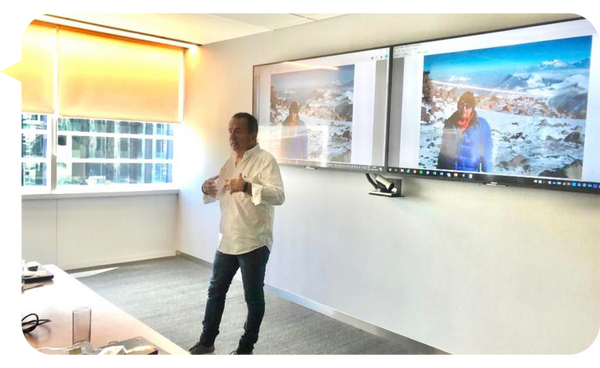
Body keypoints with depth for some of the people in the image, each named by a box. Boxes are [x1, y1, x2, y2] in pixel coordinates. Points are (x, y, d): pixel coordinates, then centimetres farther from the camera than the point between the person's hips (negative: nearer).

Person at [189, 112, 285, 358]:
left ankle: (246, 348, 27)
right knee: (216, 291, 17)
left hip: (254, 242, -7)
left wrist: (247, 186, -36)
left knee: (253, 297, 8)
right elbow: (217, 193, 19)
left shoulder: (265, 160, -13)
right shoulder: (230, 160, 10)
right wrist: (208, 189, -3)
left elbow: (279, 195, -25)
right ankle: (206, 341, 35)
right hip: (227, 240, 7)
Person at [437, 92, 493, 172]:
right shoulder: (450, 122, 4)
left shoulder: (482, 125, -6)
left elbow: (486, 152, -3)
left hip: (470, 171, -3)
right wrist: (439, 170, 11)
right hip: (447, 170, 3)